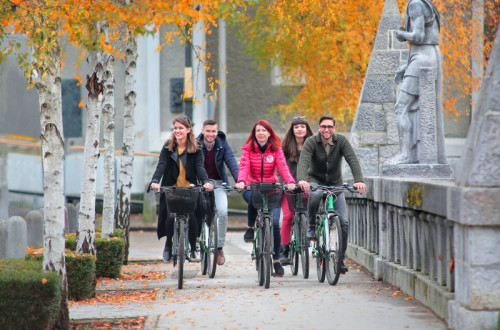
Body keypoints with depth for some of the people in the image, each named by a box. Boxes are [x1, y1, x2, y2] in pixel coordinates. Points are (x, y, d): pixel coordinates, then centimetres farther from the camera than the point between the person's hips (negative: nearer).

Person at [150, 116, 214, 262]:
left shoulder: (196, 149, 1)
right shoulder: (168, 147, 1)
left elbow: (200, 167, -10)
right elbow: (161, 165, -10)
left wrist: (206, 182, -30)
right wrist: (155, 181, -29)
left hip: (190, 190, 0)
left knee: (191, 216, -15)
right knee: (170, 216, -13)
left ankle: (193, 248, 7)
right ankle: (168, 244, 15)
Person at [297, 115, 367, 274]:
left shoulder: (341, 141, -10)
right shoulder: (311, 142, -14)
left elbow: (352, 160, -20)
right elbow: (303, 161, -29)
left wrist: (359, 180, -37)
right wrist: (302, 180, -49)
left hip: (335, 185, 2)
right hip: (315, 181, -2)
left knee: (344, 222, -9)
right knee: (315, 195, -39)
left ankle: (340, 259, 4)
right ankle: (311, 228, -15)